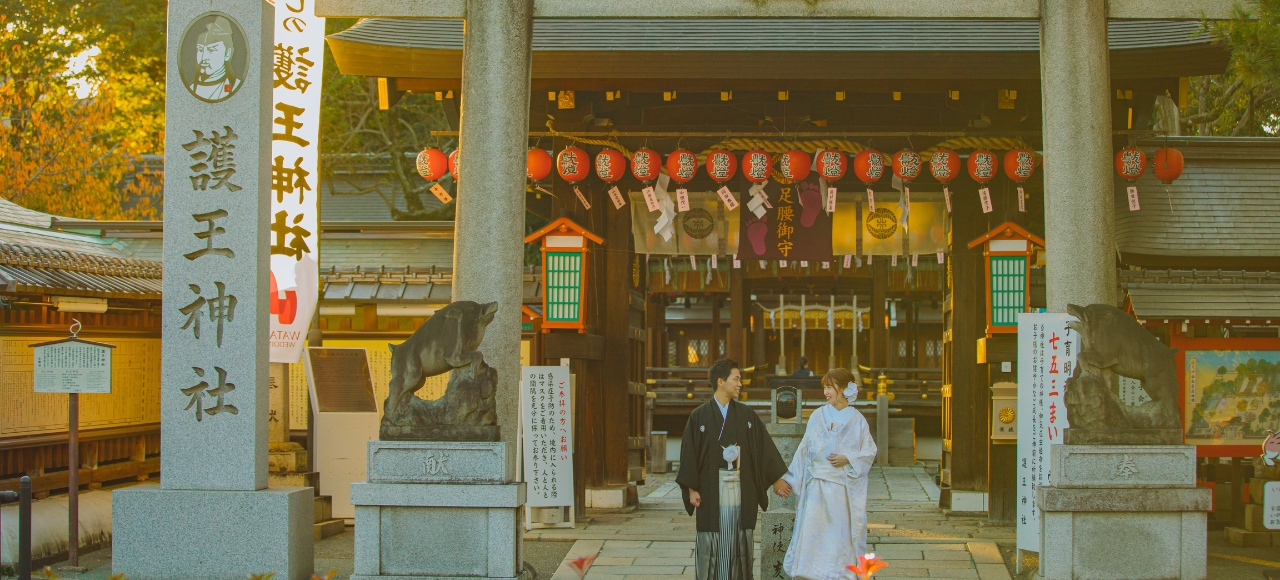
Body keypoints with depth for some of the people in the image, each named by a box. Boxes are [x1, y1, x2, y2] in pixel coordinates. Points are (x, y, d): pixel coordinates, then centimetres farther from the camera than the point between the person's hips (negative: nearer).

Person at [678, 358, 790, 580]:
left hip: (742, 490, 2)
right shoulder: (699, 416, 0)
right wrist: (692, 489, -5)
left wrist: (777, 478, 7)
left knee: (739, 544, 3)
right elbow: (689, 454, -1)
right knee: (712, 544, 1)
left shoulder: (747, 415, 7)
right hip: (711, 490, -2)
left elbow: (765, 446, 10)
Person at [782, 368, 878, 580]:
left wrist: (848, 459, -12)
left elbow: (870, 451, 4)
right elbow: (804, 450, 9)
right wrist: (790, 478, 7)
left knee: (841, 534, 1)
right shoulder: (817, 417, 5)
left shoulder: (857, 420, 1)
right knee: (812, 532, -3)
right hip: (817, 484, 1)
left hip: (844, 486, -1)